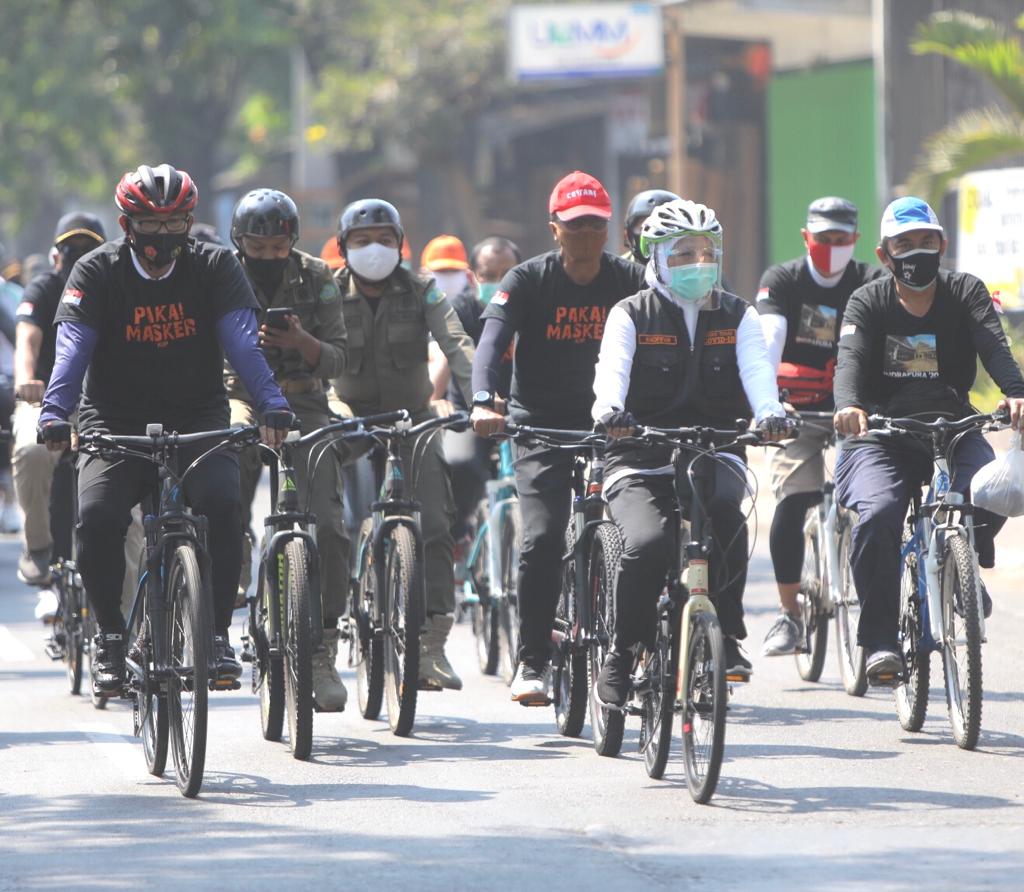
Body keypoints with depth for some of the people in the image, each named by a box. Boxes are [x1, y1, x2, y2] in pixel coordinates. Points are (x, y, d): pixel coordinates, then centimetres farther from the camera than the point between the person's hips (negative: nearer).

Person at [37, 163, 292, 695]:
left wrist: (272, 404, -31)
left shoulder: (215, 268, -4)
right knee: (97, 517, -24)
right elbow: (72, 348, -17)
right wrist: (54, 412, -34)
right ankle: (110, 633, -1)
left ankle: (217, 634, -13)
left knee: (221, 502, -27)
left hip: (198, 417, 0)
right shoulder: (97, 272, -6)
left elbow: (242, 341, -15)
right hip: (117, 420, 0)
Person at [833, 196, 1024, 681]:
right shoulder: (868, 302, 0)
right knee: (877, 515, -30)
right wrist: (848, 405, -41)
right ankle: (880, 639, -17)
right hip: (881, 437, -1)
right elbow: (851, 358, -18)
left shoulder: (965, 292, 3)